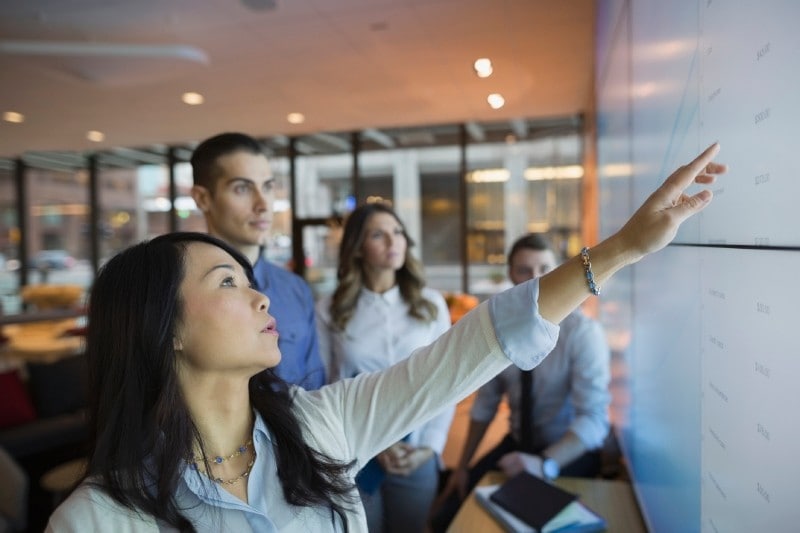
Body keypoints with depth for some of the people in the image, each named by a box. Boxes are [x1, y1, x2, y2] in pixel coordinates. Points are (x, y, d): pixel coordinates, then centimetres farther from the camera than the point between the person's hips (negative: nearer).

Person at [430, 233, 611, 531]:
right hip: (518, 445, 4)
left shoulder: (583, 332, -18)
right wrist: (463, 466, 1)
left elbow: (594, 418, -24)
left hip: (570, 454, -4)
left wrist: (544, 464, -37)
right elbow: (485, 404, 2)